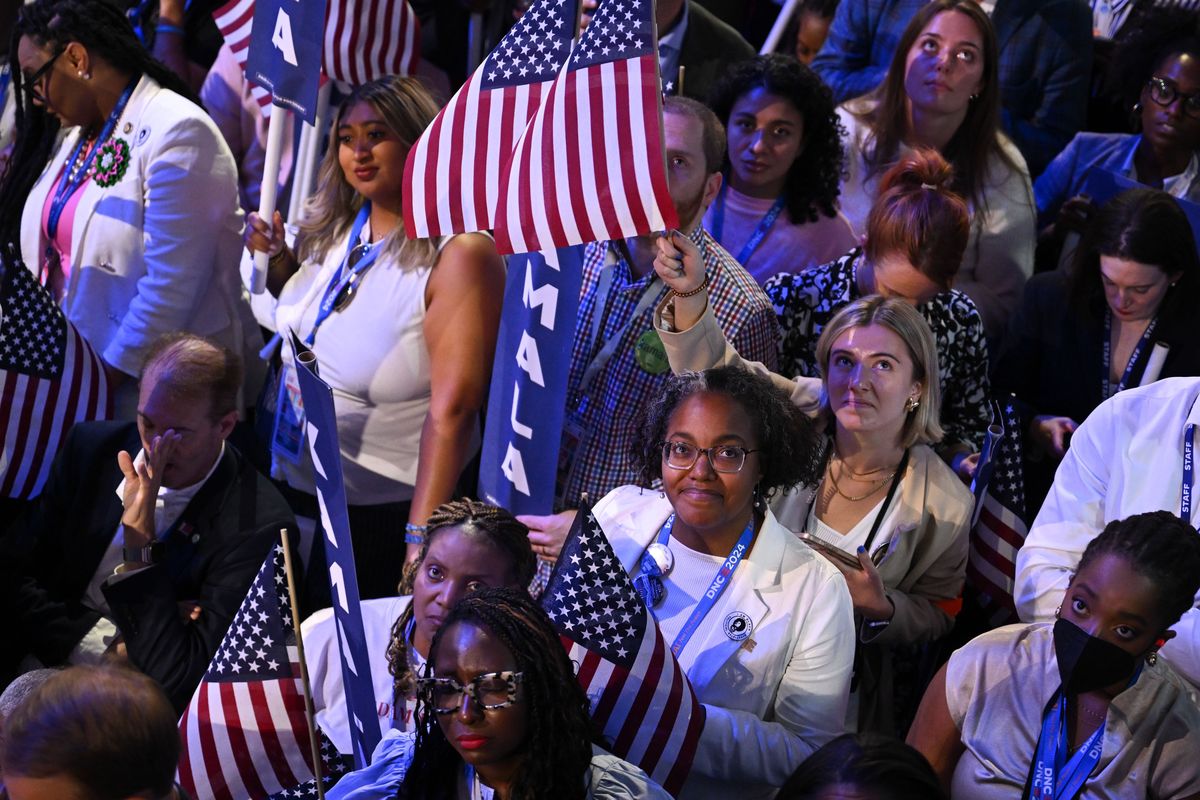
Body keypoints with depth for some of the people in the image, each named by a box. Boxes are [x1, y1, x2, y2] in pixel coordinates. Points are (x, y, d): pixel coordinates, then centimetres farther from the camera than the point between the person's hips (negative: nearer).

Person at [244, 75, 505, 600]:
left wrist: (422, 541, -31)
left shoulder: (459, 254, -21)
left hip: (382, 516, -7)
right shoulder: (334, 230, 2)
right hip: (296, 495, 7)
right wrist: (277, 257, 0)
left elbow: (451, 412, -26)